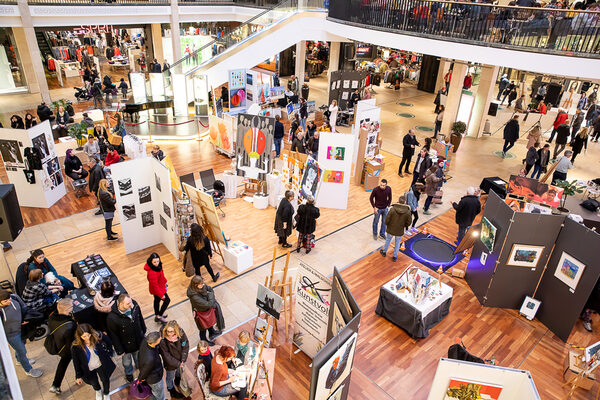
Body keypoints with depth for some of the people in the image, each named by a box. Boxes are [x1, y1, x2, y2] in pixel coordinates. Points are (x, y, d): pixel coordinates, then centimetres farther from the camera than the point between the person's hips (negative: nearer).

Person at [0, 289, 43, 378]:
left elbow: (23, 307, -1)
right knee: (22, 351, 13)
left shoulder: (14, 297, -21)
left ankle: (19, 359, 64)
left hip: (21, 328, 6)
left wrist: (24, 319, -8)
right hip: (12, 334, -6)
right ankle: (29, 370, 38)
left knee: (22, 344, 32)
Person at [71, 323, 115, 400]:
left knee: (105, 380, 20)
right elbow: (76, 362, -11)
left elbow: (108, 341, -5)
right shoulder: (76, 347, -26)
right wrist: (78, 376, -3)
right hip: (89, 369, 0)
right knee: (94, 382, 26)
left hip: (101, 365, 0)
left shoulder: (98, 336, -27)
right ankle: (98, 391, 63)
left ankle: (106, 393, 54)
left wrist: (110, 352, -1)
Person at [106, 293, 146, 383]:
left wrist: (143, 331, 11)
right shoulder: (112, 317, -36)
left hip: (138, 341, 3)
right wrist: (119, 350, -12)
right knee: (127, 361, 27)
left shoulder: (134, 305, -24)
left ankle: (139, 366, 65)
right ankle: (129, 373, 59)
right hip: (125, 345, -3)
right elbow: (113, 335, -21)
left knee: (139, 357, 32)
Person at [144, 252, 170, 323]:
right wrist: (161, 295, -20)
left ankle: (157, 316, 50)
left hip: (160, 286, 9)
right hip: (157, 289, -9)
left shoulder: (157, 266, -15)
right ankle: (159, 316, 28)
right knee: (167, 300, 10)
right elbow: (155, 285, -29)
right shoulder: (152, 273, -40)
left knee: (157, 300, 27)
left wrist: (164, 281, 19)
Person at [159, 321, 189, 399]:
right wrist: (177, 364, -17)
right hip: (170, 363, -4)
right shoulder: (163, 340, -35)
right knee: (170, 377, 24)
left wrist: (183, 360, -14)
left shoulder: (181, 332, -25)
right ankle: (172, 390, 54)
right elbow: (166, 356, -24)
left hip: (180, 361, 4)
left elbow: (186, 346, -12)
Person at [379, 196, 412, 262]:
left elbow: (387, 219, -17)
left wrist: (387, 225, 5)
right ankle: (395, 257, 33)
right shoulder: (408, 212, -19)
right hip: (400, 231, 0)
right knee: (397, 243, 21)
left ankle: (384, 252, 44)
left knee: (388, 240, 25)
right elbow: (409, 222, -9)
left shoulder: (392, 209, -23)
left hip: (391, 229, 0)